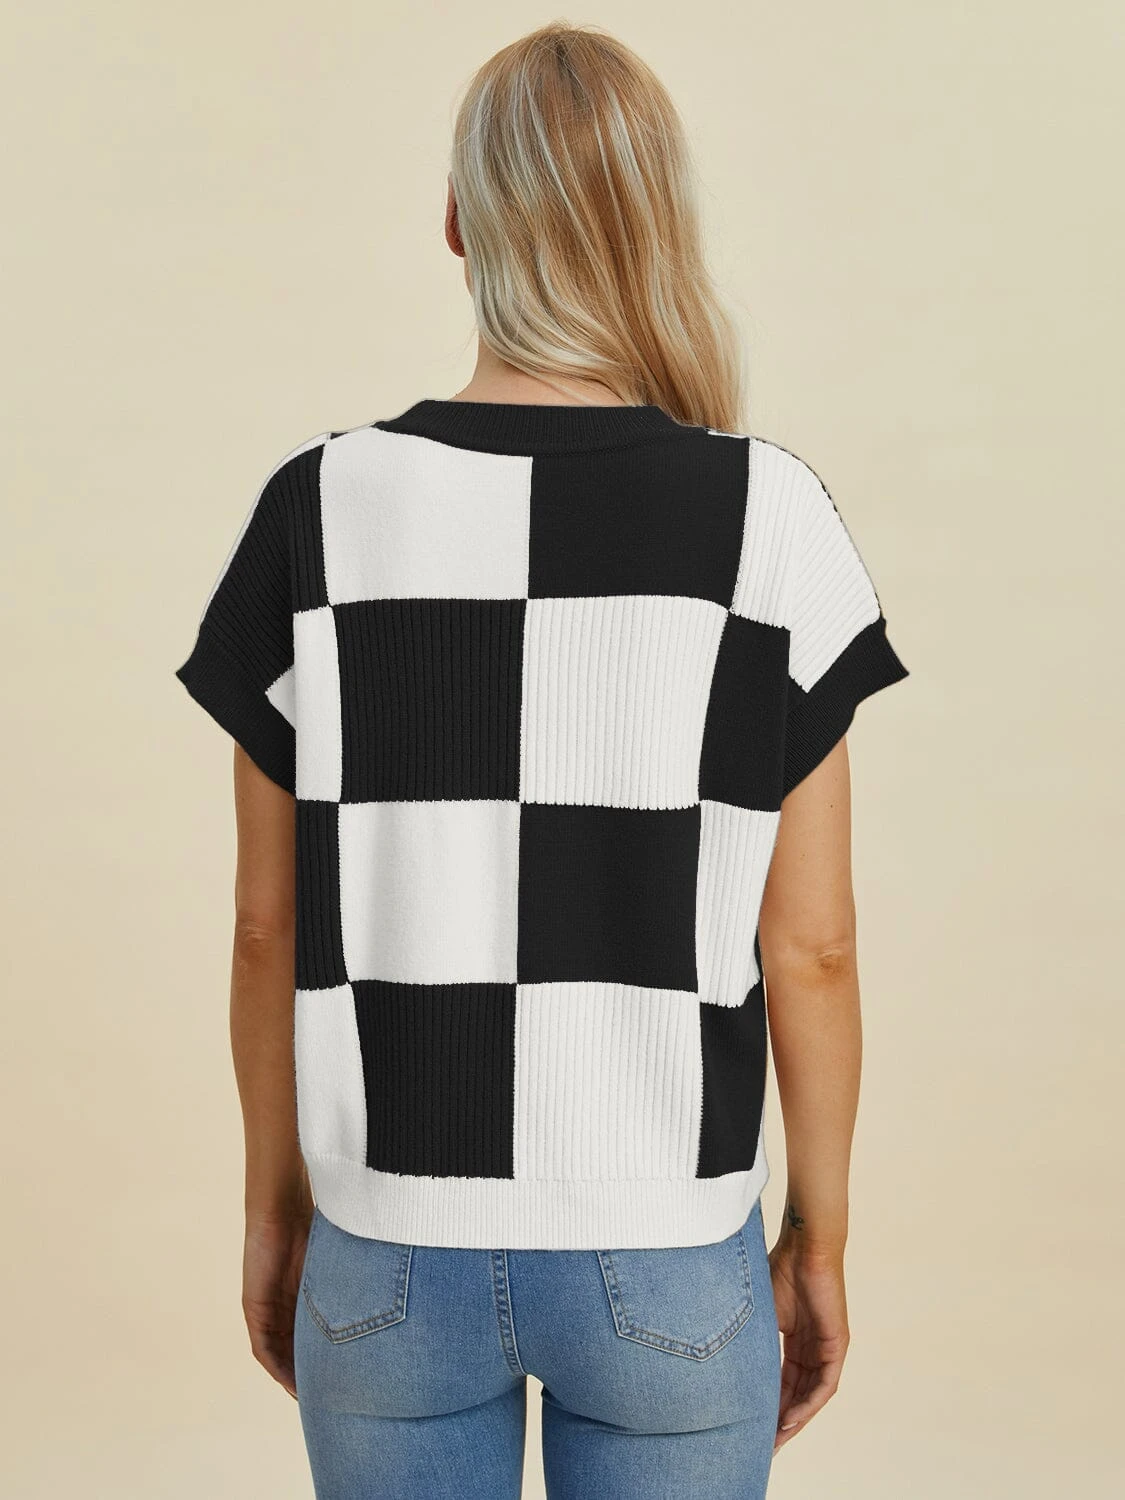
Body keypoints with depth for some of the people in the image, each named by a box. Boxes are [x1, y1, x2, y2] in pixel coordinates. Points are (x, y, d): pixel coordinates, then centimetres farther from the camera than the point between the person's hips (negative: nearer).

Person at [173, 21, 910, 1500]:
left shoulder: (318, 512, -8)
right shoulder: (770, 519, -11)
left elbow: (270, 924, -3)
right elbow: (809, 945, -8)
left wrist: (275, 1203, 12)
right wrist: (820, 1239, 6)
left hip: (393, 1256, 1)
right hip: (665, 1262, 0)